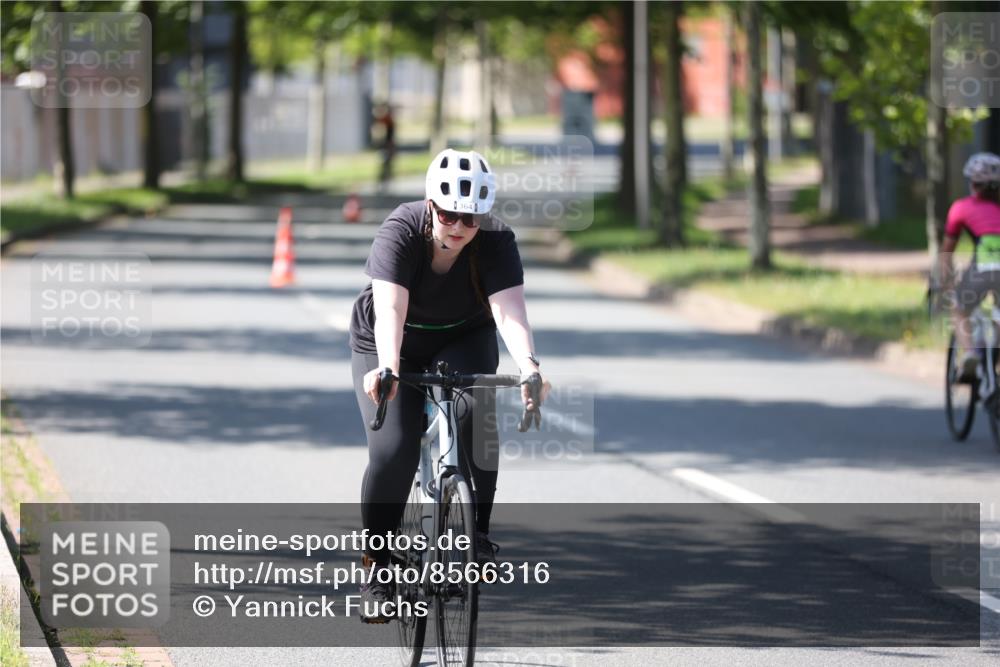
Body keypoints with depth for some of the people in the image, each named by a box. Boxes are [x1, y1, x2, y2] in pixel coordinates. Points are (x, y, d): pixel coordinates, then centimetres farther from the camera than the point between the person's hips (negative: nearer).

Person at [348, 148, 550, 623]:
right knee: (392, 451, -18)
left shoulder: (496, 242, -25)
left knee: (476, 411, -30)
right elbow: (390, 307, -42)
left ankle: (478, 531, -16)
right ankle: (377, 566, -1)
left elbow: (509, 310, -38)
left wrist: (528, 366, -56)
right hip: (389, 347, -1)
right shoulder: (401, 232, -29)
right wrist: (387, 367, -59)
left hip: (463, 342, 1)